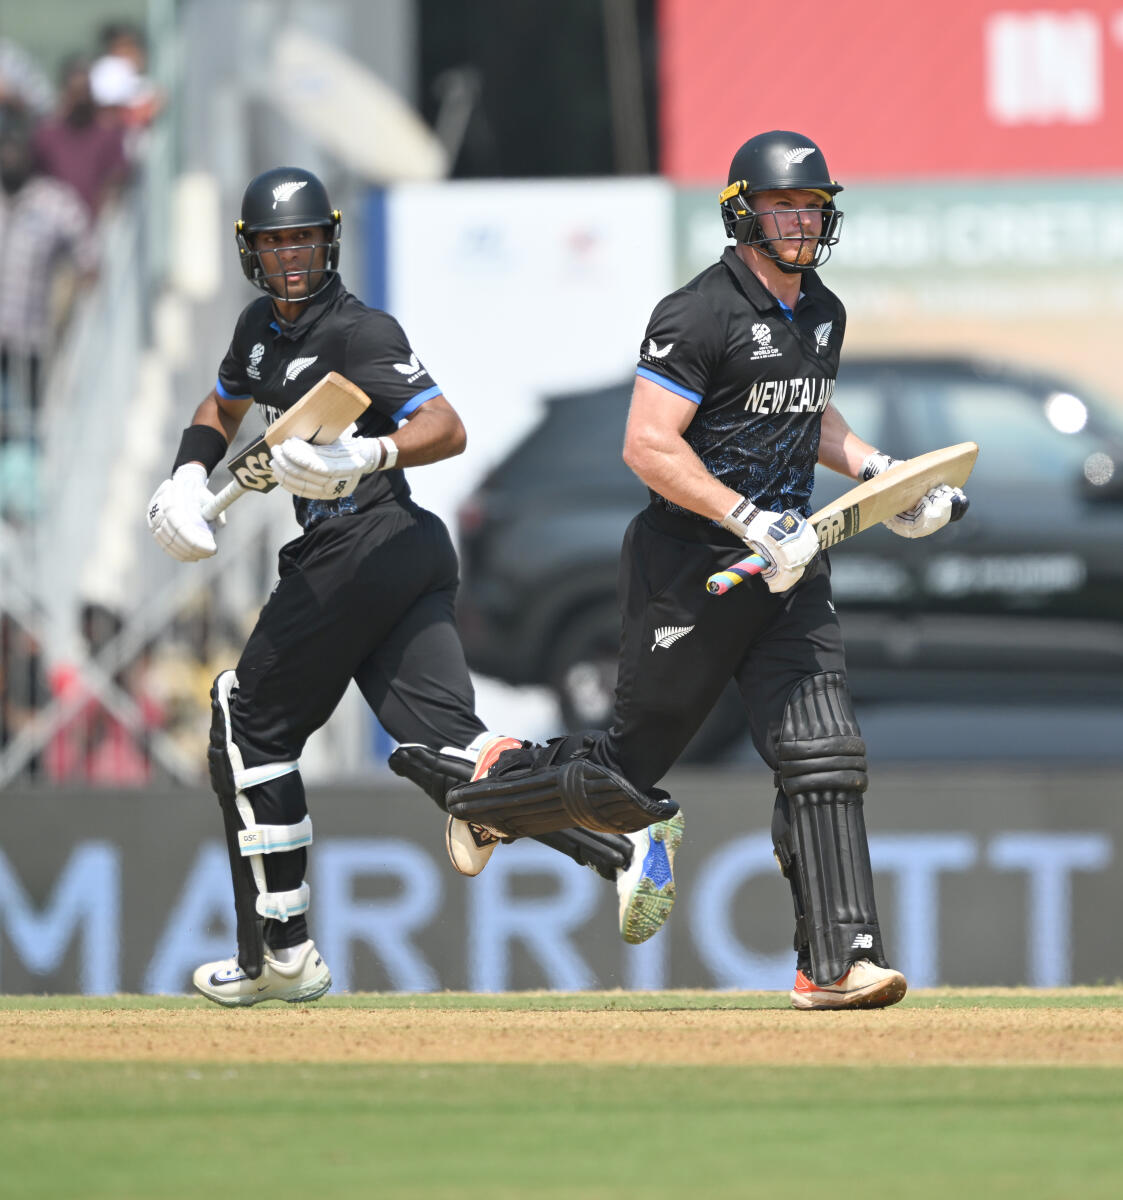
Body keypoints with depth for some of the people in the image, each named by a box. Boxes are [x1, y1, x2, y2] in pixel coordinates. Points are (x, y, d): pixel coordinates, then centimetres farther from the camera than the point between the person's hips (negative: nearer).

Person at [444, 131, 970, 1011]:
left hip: (786, 575, 6)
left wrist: (878, 471, 13)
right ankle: (483, 791, 33)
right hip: (690, 570, -6)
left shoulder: (823, 315, 12)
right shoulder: (701, 316, -15)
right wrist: (753, 521, -25)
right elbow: (648, 445, -20)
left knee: (823, 757, -9)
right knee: (628, 771, 4)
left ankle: (837, 961, -11)